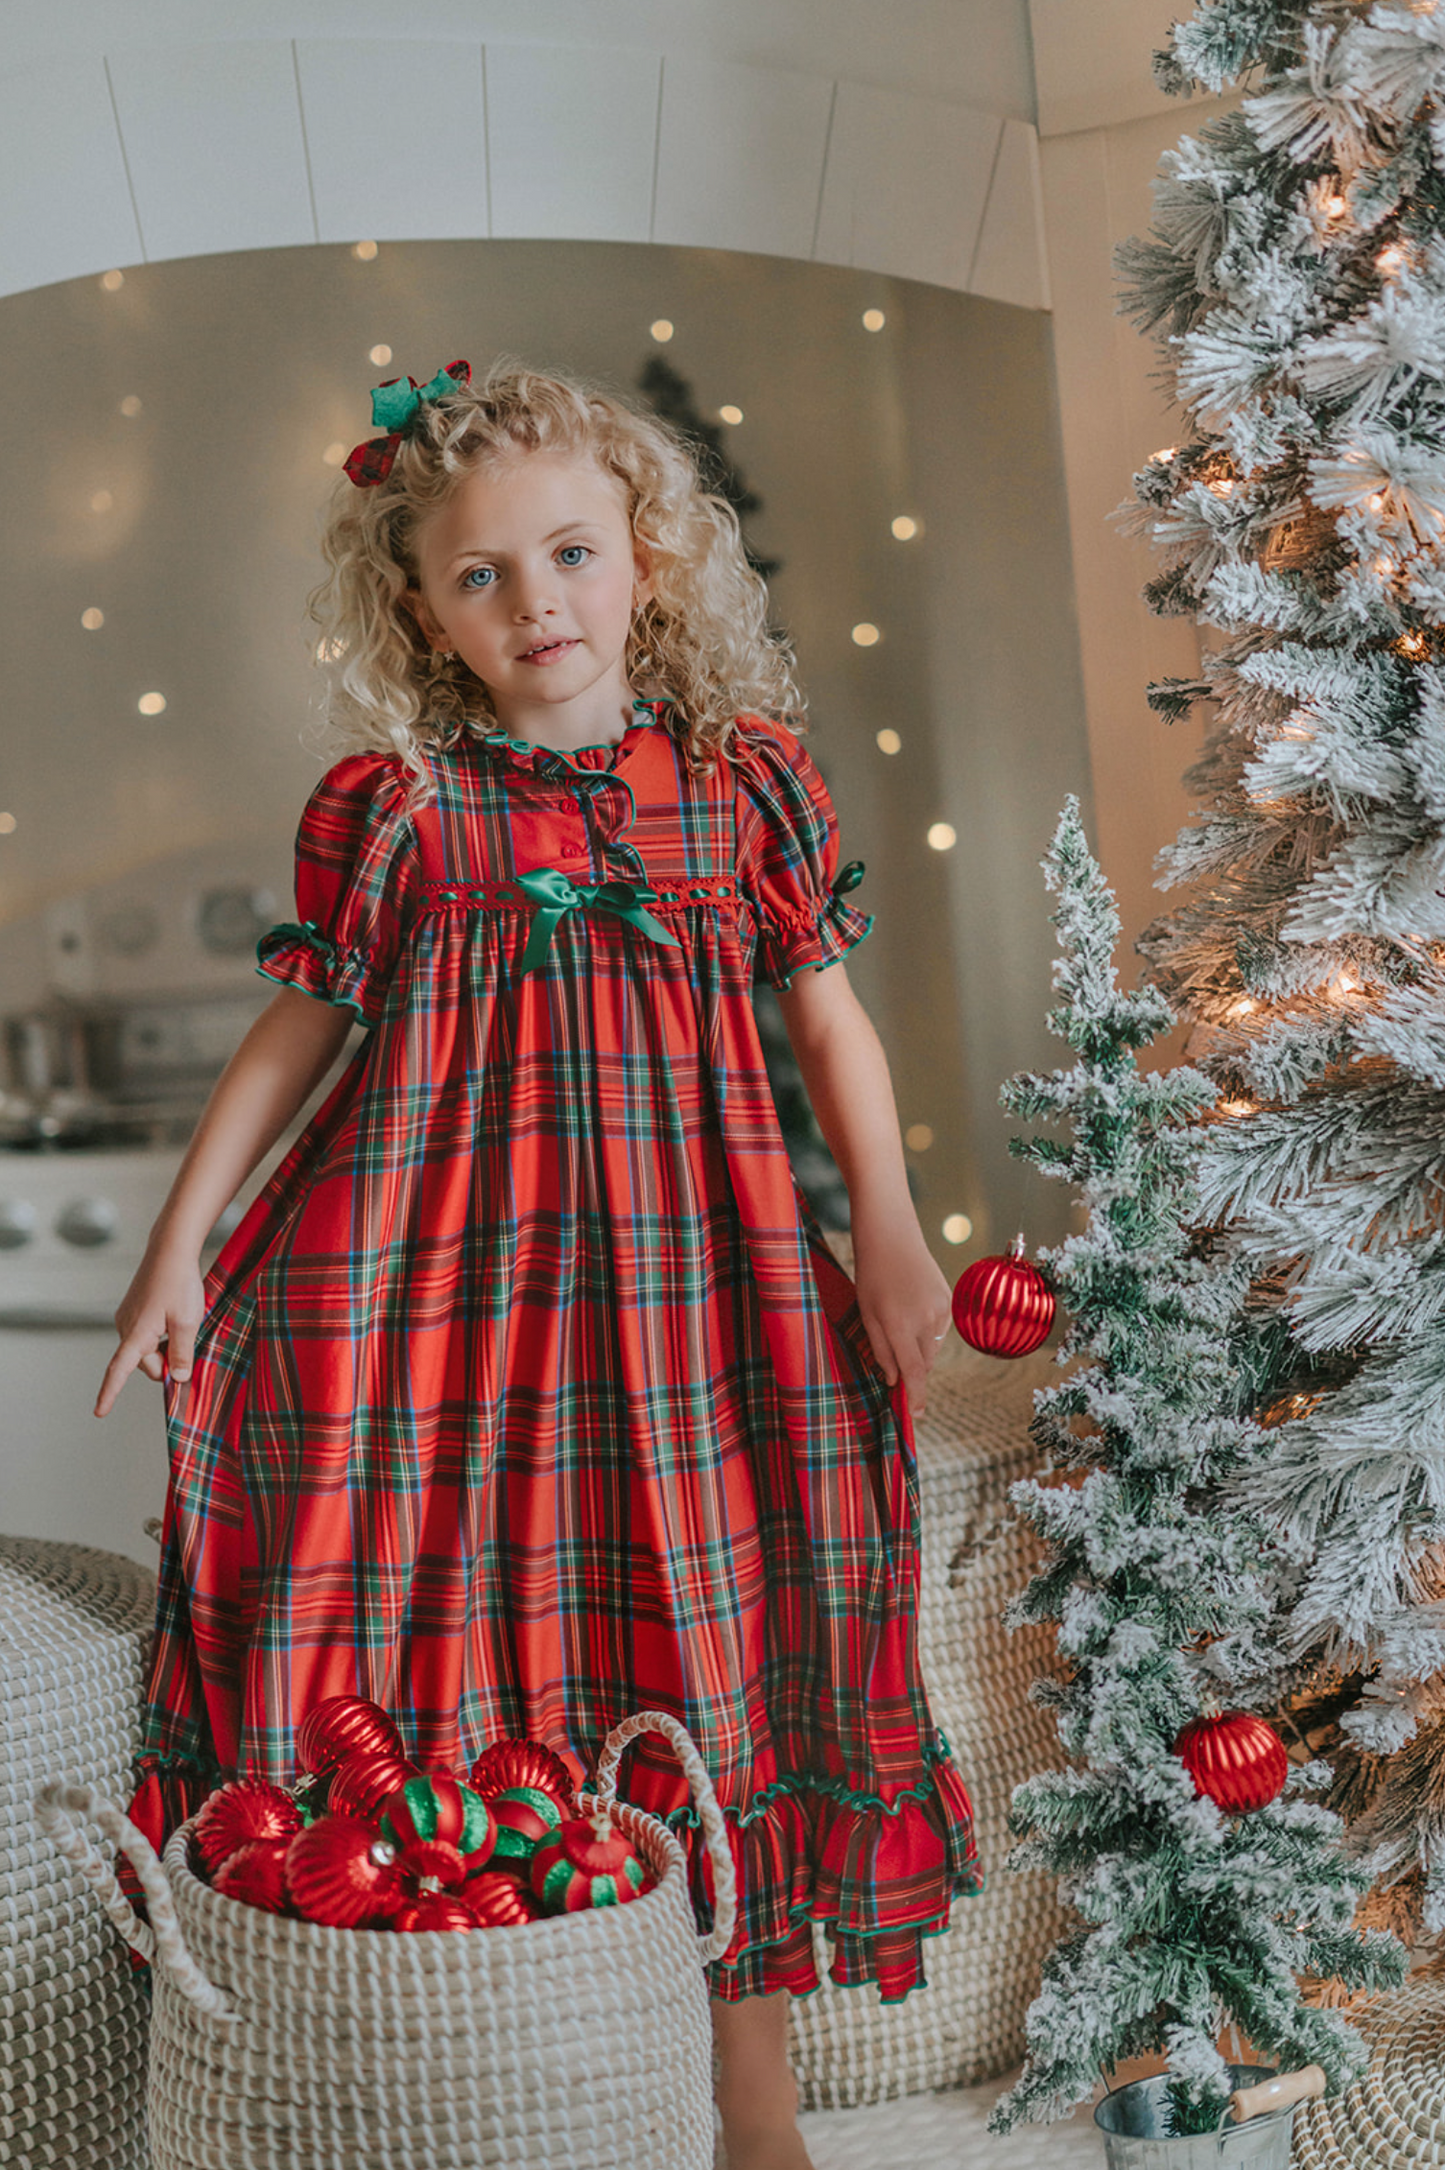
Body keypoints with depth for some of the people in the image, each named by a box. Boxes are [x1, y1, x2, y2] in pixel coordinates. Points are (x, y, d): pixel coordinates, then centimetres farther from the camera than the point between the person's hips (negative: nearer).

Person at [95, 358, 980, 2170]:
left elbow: (831, 1016, 10)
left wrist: (889, 1228, 3)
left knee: (712, 1609, 5)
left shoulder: (744, 782, 3)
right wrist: (176, 1245, 7)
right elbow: (294, 1031, 8)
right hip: (430, 1270, 0)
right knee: (445, 1616, 2)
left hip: (678, 1268, 1)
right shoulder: (387, 805, 0)